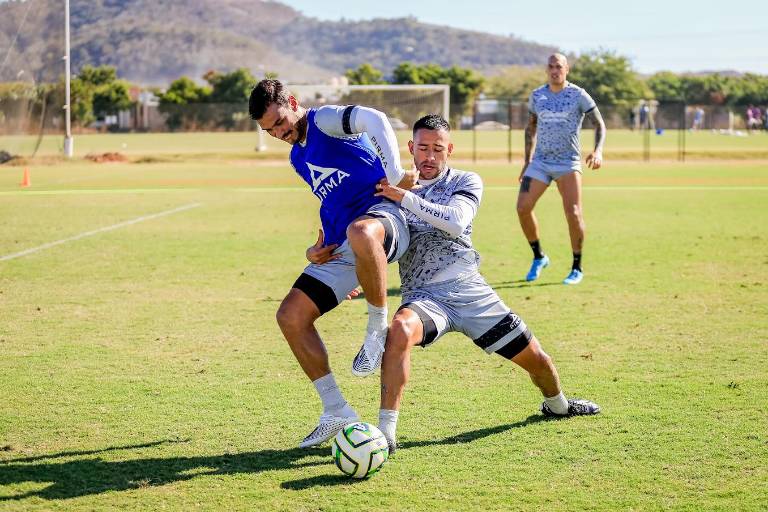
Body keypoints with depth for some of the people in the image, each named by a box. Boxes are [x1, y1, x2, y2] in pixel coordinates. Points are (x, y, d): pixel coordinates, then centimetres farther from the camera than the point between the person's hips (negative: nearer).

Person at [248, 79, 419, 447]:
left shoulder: (324, 119, -2)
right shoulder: (298, 159, 25)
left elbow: (374, 119, -22)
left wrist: (396, 176, -28)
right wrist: (317, 250, 18)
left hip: (381, 215, -9)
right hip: (339, 249, 9)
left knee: (359, 232, -46)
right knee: (290, 316, -2)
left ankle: (378, 328, -22)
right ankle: (336, 411, 8)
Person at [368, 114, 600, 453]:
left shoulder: (466, 181, 8)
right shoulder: (395, 189, 11)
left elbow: (455, 222, -12)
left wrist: (406, 198, -18)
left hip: (470, 289, 1)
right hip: (424, 296, -1)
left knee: (536, 359, 7)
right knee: (400, 330, -37)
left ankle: (557, 405, 43)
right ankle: (385, 432, -35)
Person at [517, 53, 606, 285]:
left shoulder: (578, 95, -4)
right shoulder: (537, 95, 7)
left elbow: (599, 125, -2)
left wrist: (598, 151, -19)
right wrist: (527, 160, 17)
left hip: (568, 163, -4)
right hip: (540, 161, 4)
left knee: (573, 214, -15)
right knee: (523, 208, -9)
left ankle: (577, 268, 0)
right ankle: (539, 258, 11)